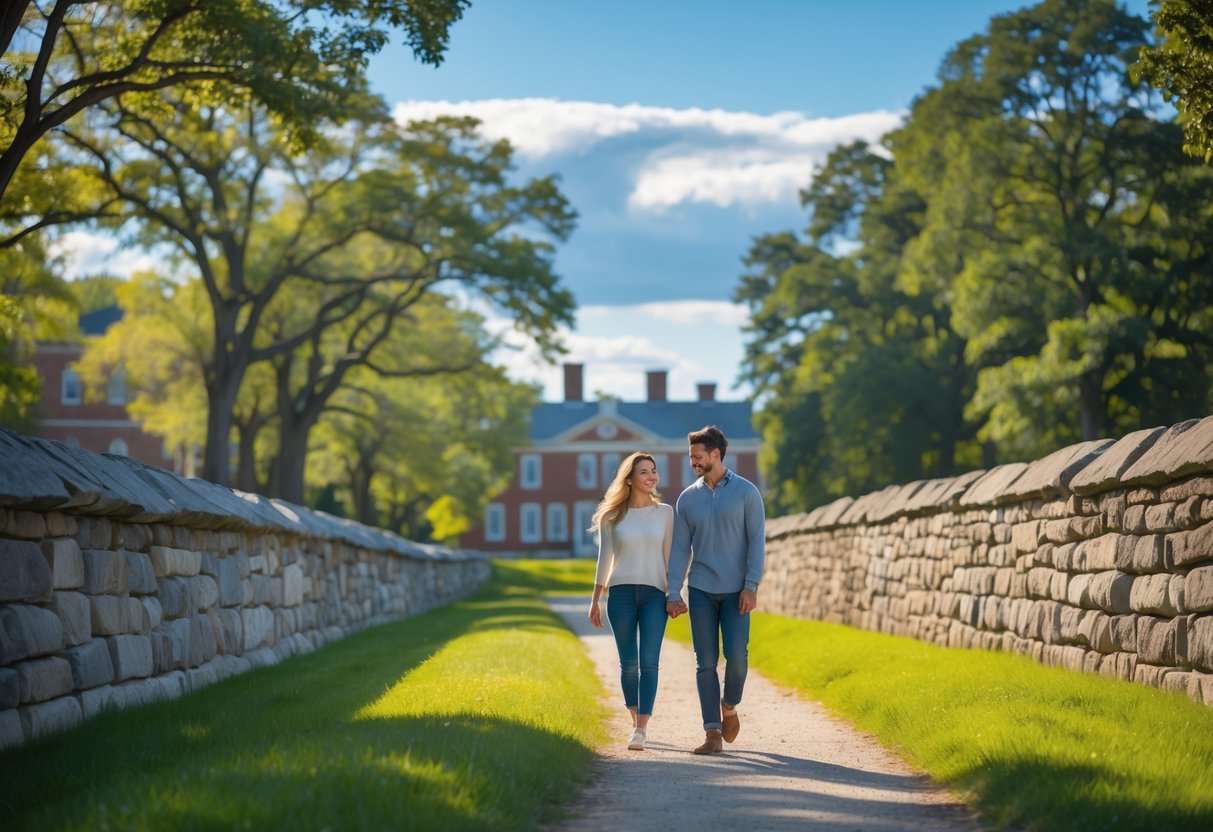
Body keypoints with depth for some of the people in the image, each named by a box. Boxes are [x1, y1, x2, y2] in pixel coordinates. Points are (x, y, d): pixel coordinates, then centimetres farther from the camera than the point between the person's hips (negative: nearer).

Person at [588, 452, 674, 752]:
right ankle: (635, 723, 21)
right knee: (628, 662, 5)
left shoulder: (665, 512, 7)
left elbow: (669, 556, 9)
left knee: (648, 661, -12)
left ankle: (641, 731, -14)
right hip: (621, 592, 0)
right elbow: (604, 558, 10)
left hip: (654, 593, 0)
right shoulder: (612, 516, 5)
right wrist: (595, 600, 8)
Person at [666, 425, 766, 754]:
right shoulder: (687, 498, 7)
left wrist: (751, 587, -12)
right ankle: (712, 732, 3)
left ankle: (729, 706, 18)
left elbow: (757, 541, -4)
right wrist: (673, 593, -2)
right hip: (701, 591, 2)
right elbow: (680, 548, 7)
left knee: (736, 656, -11)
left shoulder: (746, 492, -1)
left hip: (736, 591, -2)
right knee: (706, 662, -1)